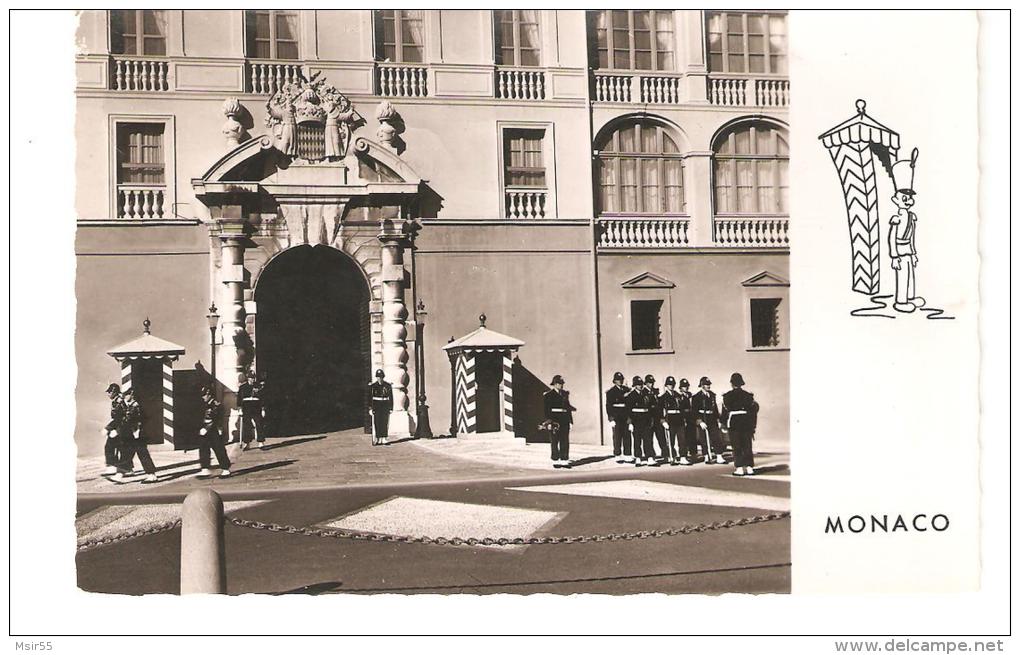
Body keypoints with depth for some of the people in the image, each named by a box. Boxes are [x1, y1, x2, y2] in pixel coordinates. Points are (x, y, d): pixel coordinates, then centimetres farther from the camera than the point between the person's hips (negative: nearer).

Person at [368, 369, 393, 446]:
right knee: (377, 423, -2)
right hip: (376, 406, 0)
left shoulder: (388, 386, 1)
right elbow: (370, 397, 1)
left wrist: (391, 408, 2)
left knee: (385, 422, -2)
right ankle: (378, 439, 4)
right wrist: (370, 408, -5)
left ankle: (384, 439, 3)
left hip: (385, 406, 0)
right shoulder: (372, 386, 1)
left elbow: (391, 397, 5)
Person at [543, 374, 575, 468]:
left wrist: (570, 420, 11)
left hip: (565, 421, 5)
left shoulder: (565, 394, 13)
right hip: (554, 421, -5)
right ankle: (555, 461, 10)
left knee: (565, 441, 5)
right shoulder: (548, 395, -4)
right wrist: (549, 421, -14)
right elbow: (547, 409, -7)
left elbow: (567, 406, 17)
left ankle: (564, 460, 11)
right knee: (555, 442, 2)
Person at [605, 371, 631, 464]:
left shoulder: (627, 390, 10)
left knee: (627, 436, 3)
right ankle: (618, 456, 7)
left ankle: (627, 455, 10)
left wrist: (630, 416, 8)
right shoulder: (611, 392, -1)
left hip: (626, 417, 3)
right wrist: (611, 419, -11)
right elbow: (608, 406, -3)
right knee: (617, 437, 1)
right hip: (616, 417, -3)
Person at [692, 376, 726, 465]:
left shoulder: (712, 395, 10)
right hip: (703, 420, -5)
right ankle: (707, 457, 14)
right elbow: (694, 411, -10)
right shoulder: (697, 397, -7)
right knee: (704, 440, 3)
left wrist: (717, 419, 14)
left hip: (713, 420, 5)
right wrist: (700, 422, -16)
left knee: (717, 438, -1)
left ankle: (719, 457, 2)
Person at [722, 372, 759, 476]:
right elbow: (754, 410, 7)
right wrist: (753, 426, 12)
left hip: (734, 424, -3)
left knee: (737, 447, 0)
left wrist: (724, 424, 8)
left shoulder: (728, 396, -4)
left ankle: (739, 468, -3)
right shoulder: (748, 396, 6)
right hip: (747, 424, 3)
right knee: (747, 446, 8)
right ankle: (749, 467, 7)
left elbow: (725, 411, -4)